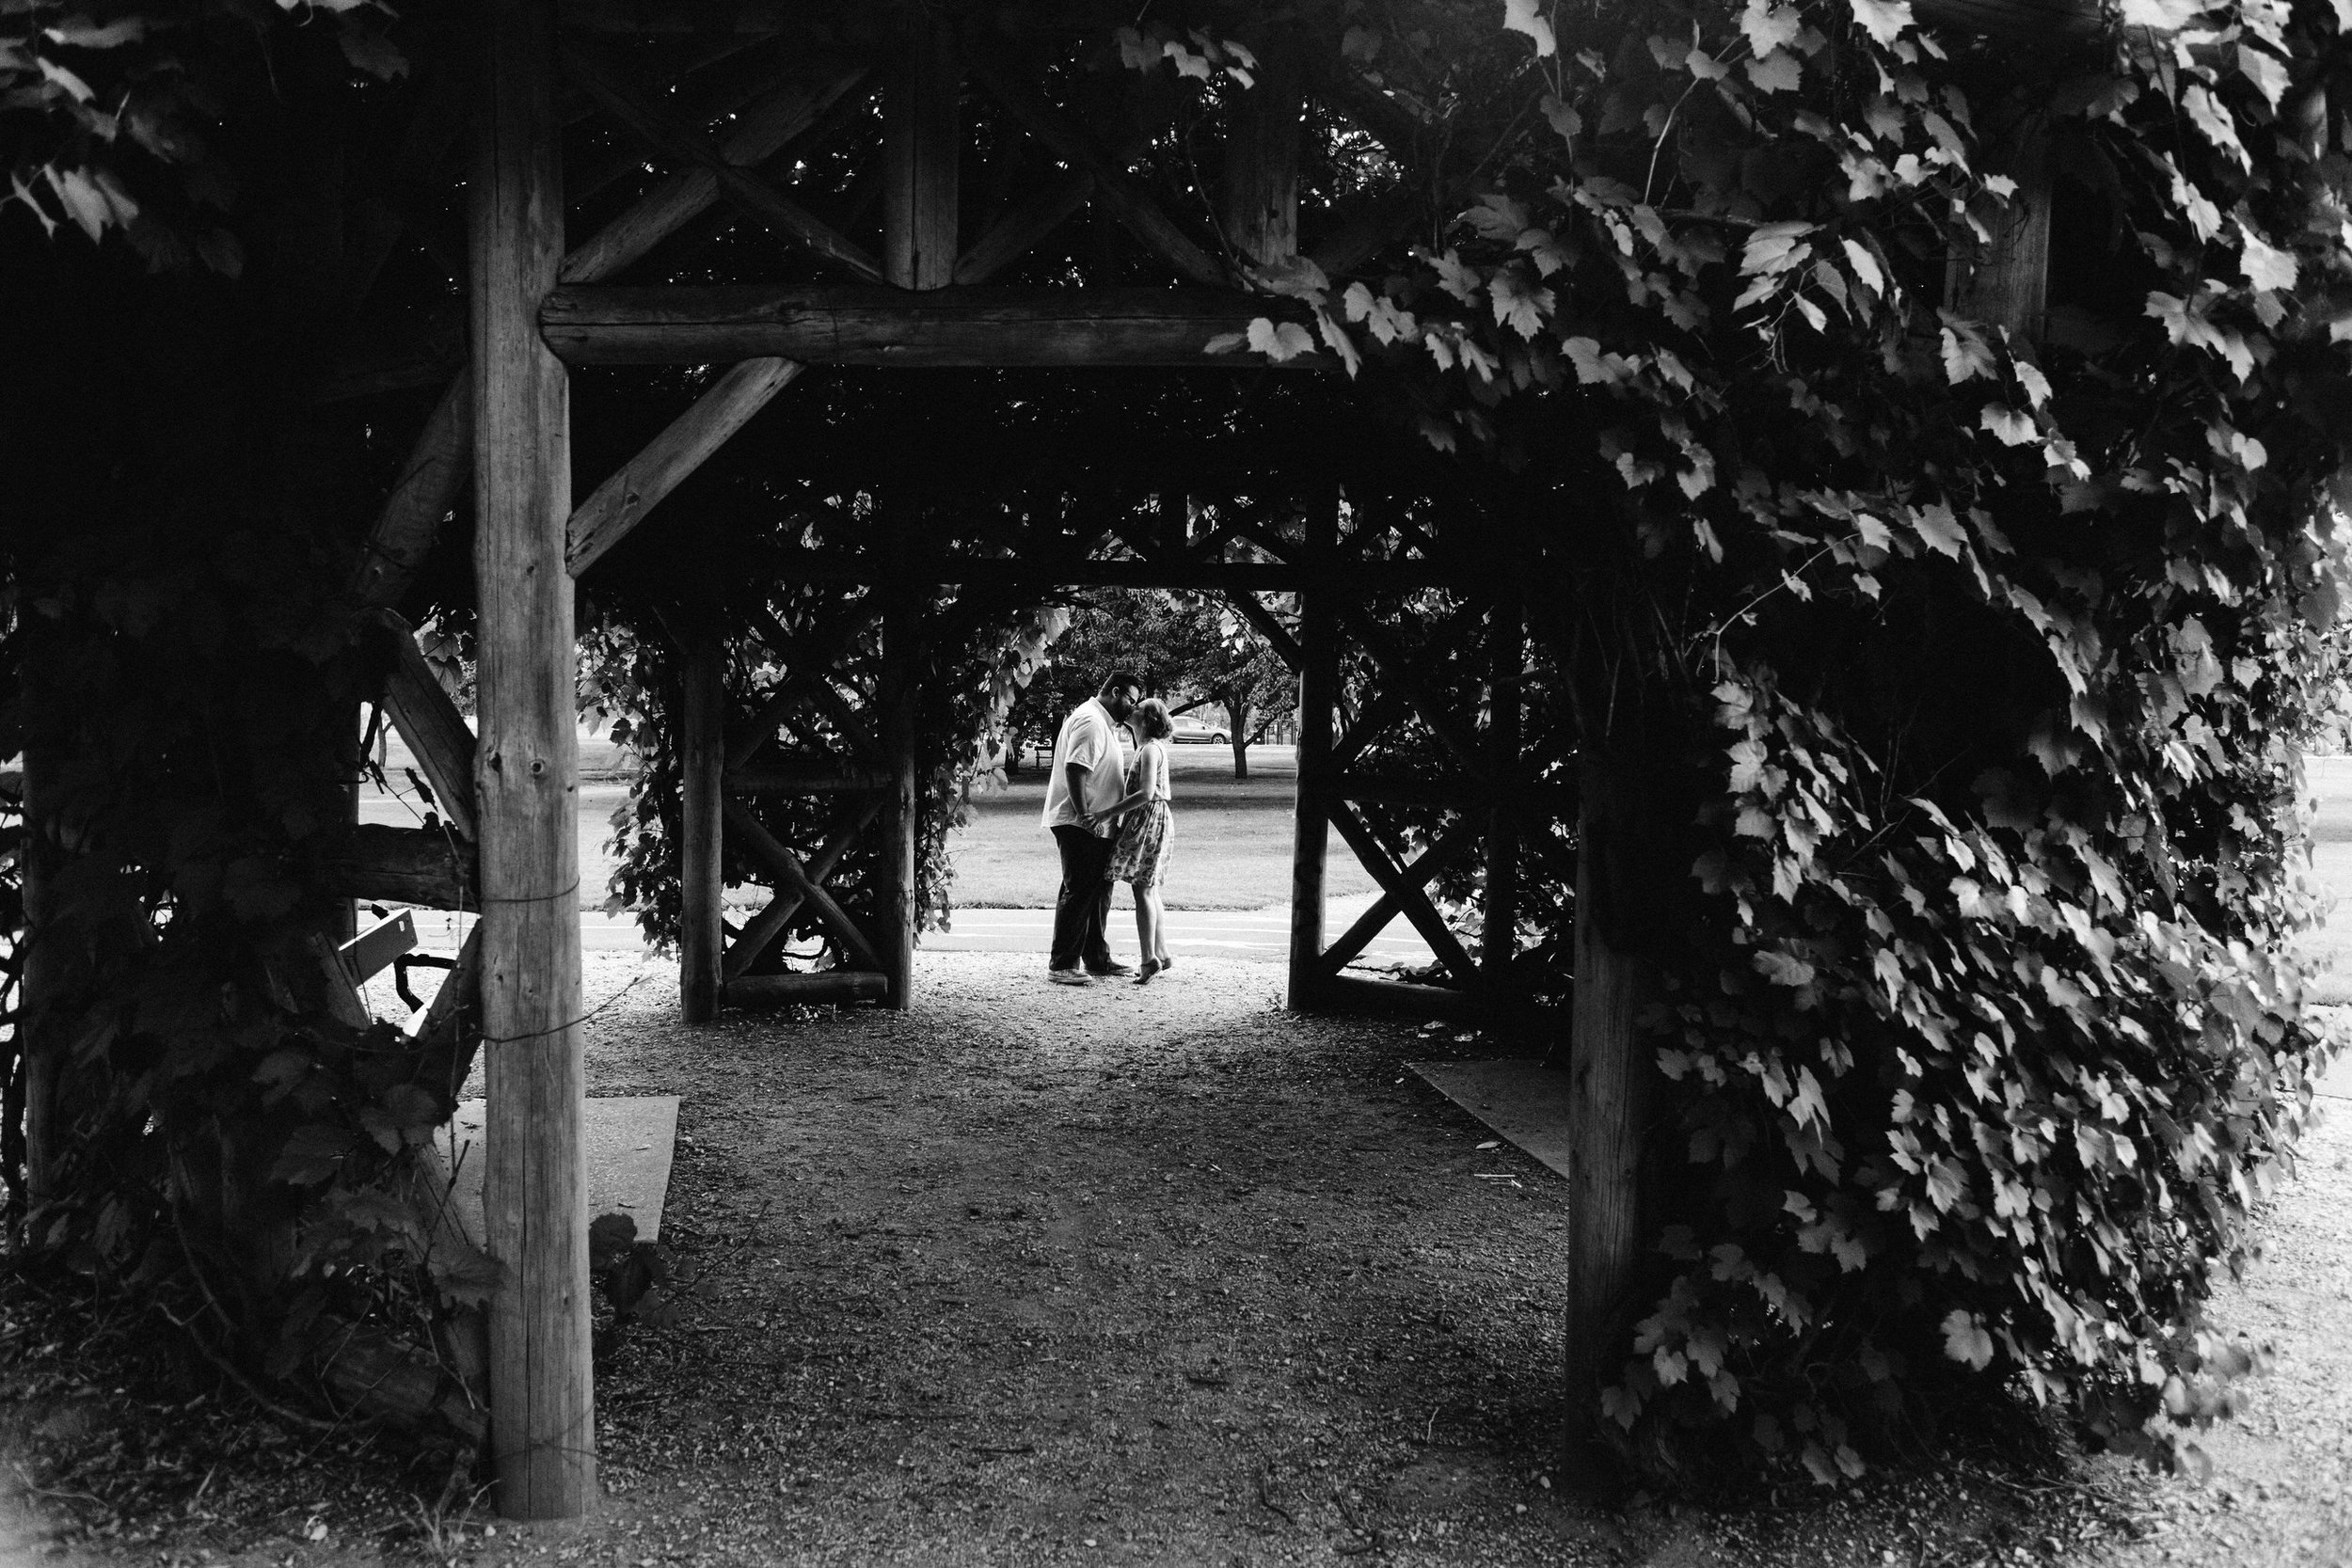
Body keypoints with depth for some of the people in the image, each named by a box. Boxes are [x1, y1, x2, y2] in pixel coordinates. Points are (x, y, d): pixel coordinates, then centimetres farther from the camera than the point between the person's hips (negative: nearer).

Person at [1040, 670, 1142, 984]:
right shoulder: (1090, 721, -16)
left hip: (1096, 823, 11)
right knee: (1078, 891, -9)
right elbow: (1075, 769, -25)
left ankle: (1096, 958, 23)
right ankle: (1061, 965, -6)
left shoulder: (1104, 723, 19)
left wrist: (1125, 773, 12)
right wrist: (1084, 815, -27)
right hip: (1079, 824, -11)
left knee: (1098, 891, 15)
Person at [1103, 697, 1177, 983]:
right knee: (1150, 890, 14)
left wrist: (1108, 813, -25)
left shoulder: (1150, 749, -15)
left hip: (1148, 820, -10)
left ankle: (1149, 958, -15)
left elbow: (1146, 793, -25)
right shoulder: (1157, 746, 15)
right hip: (1157, 818, 10)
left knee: (1142, 890, -10)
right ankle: (1161, 954, 19)